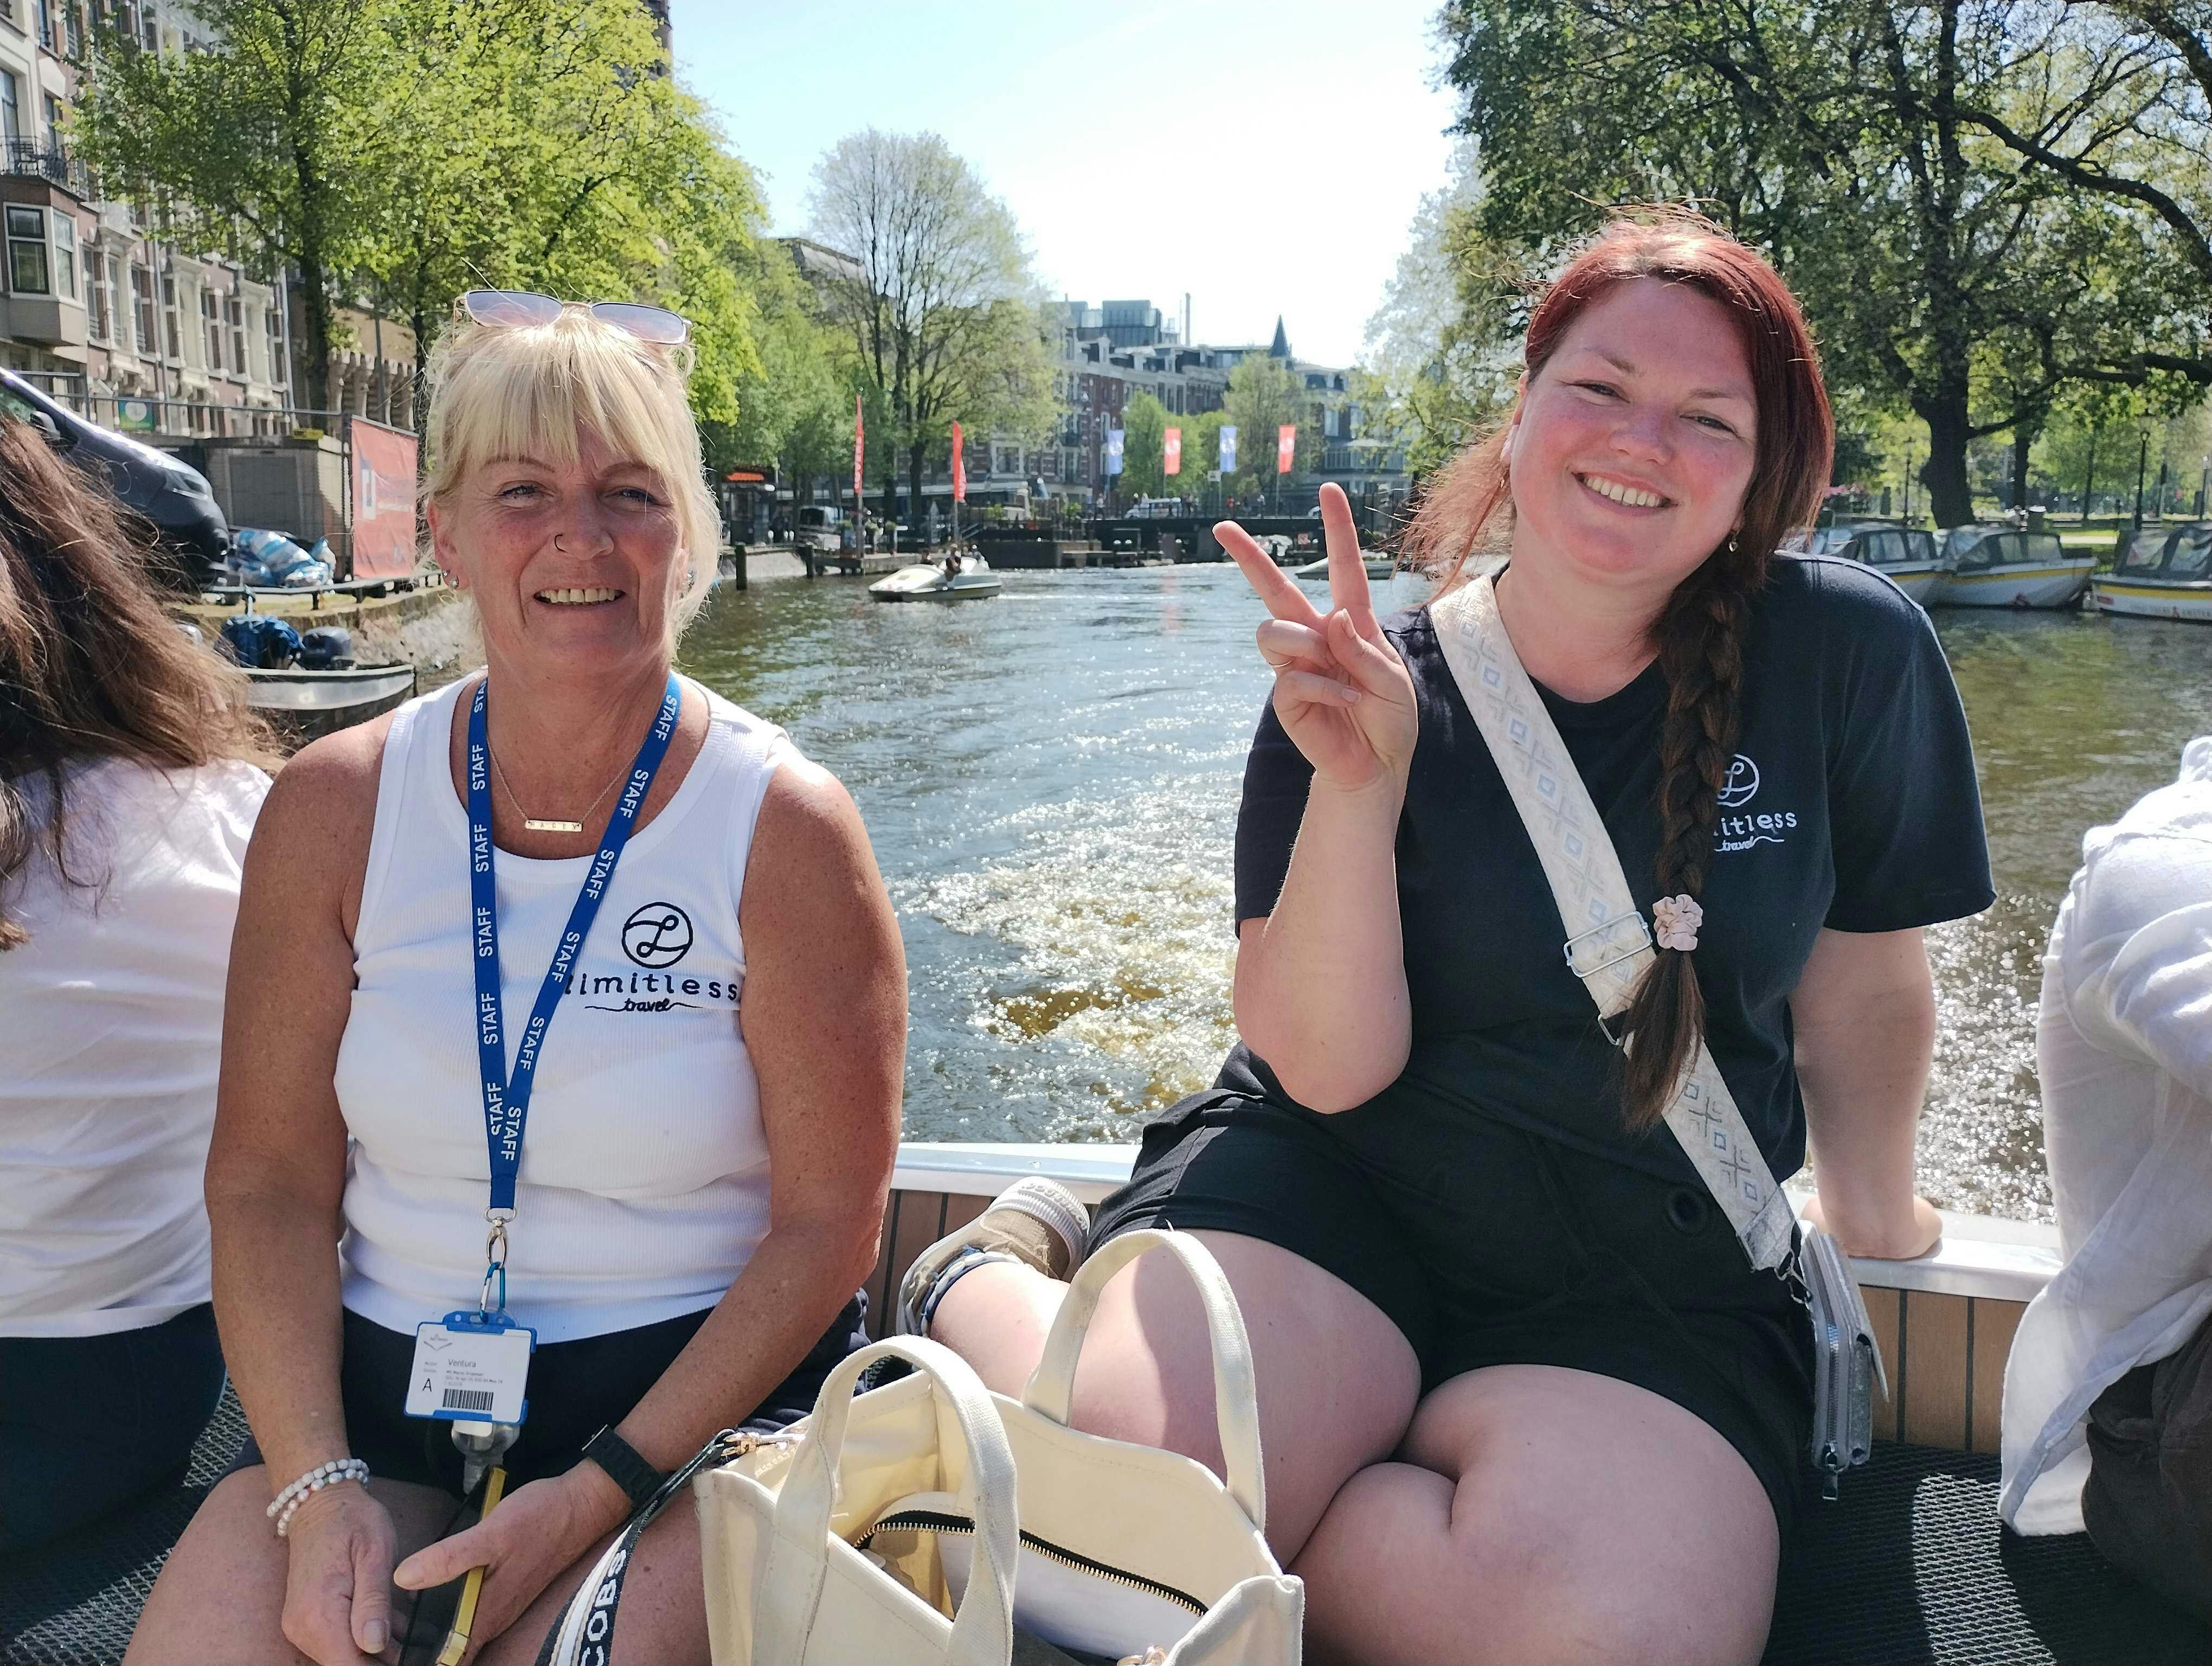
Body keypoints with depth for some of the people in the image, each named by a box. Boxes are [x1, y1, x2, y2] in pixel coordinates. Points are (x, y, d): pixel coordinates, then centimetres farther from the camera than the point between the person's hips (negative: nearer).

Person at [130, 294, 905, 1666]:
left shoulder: (785, 829, -10)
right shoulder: (337, 809, 0)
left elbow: (830, 1221, -10)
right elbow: (267, 1182, 1)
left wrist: (599, 1494, -15)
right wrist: (317, 1486, -11)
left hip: (695, 1397, -2)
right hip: (381, 1395, 3)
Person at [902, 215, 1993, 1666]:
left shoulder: (1848, 652, -7)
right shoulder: (1372, 693, -6)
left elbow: (1863, 987, 8)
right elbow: (1329, 1069, -13)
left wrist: (1874, 1215, 22)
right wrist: (1356, 785, -26)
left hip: (1660, 1280, 2)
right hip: (1332, 1187, -1)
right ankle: (988, 1290, 7)